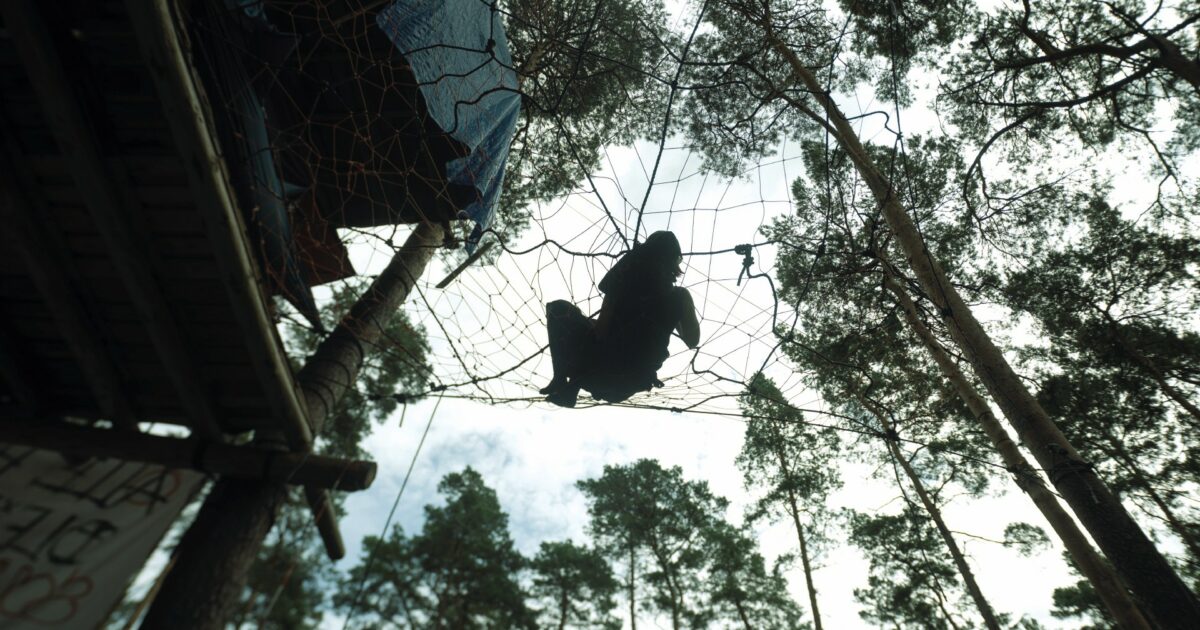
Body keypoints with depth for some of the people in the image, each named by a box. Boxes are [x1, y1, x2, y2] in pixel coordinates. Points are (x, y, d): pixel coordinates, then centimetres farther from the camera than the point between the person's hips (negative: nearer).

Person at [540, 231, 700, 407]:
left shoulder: (624, 281, -9)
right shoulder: (679, 297, -6)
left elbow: (600, 330, -8)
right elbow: (692, 341, 6)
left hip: (605, 374, -3)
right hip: (630, 384, 3)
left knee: (559, 309, 12)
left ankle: (561, 382, 12)